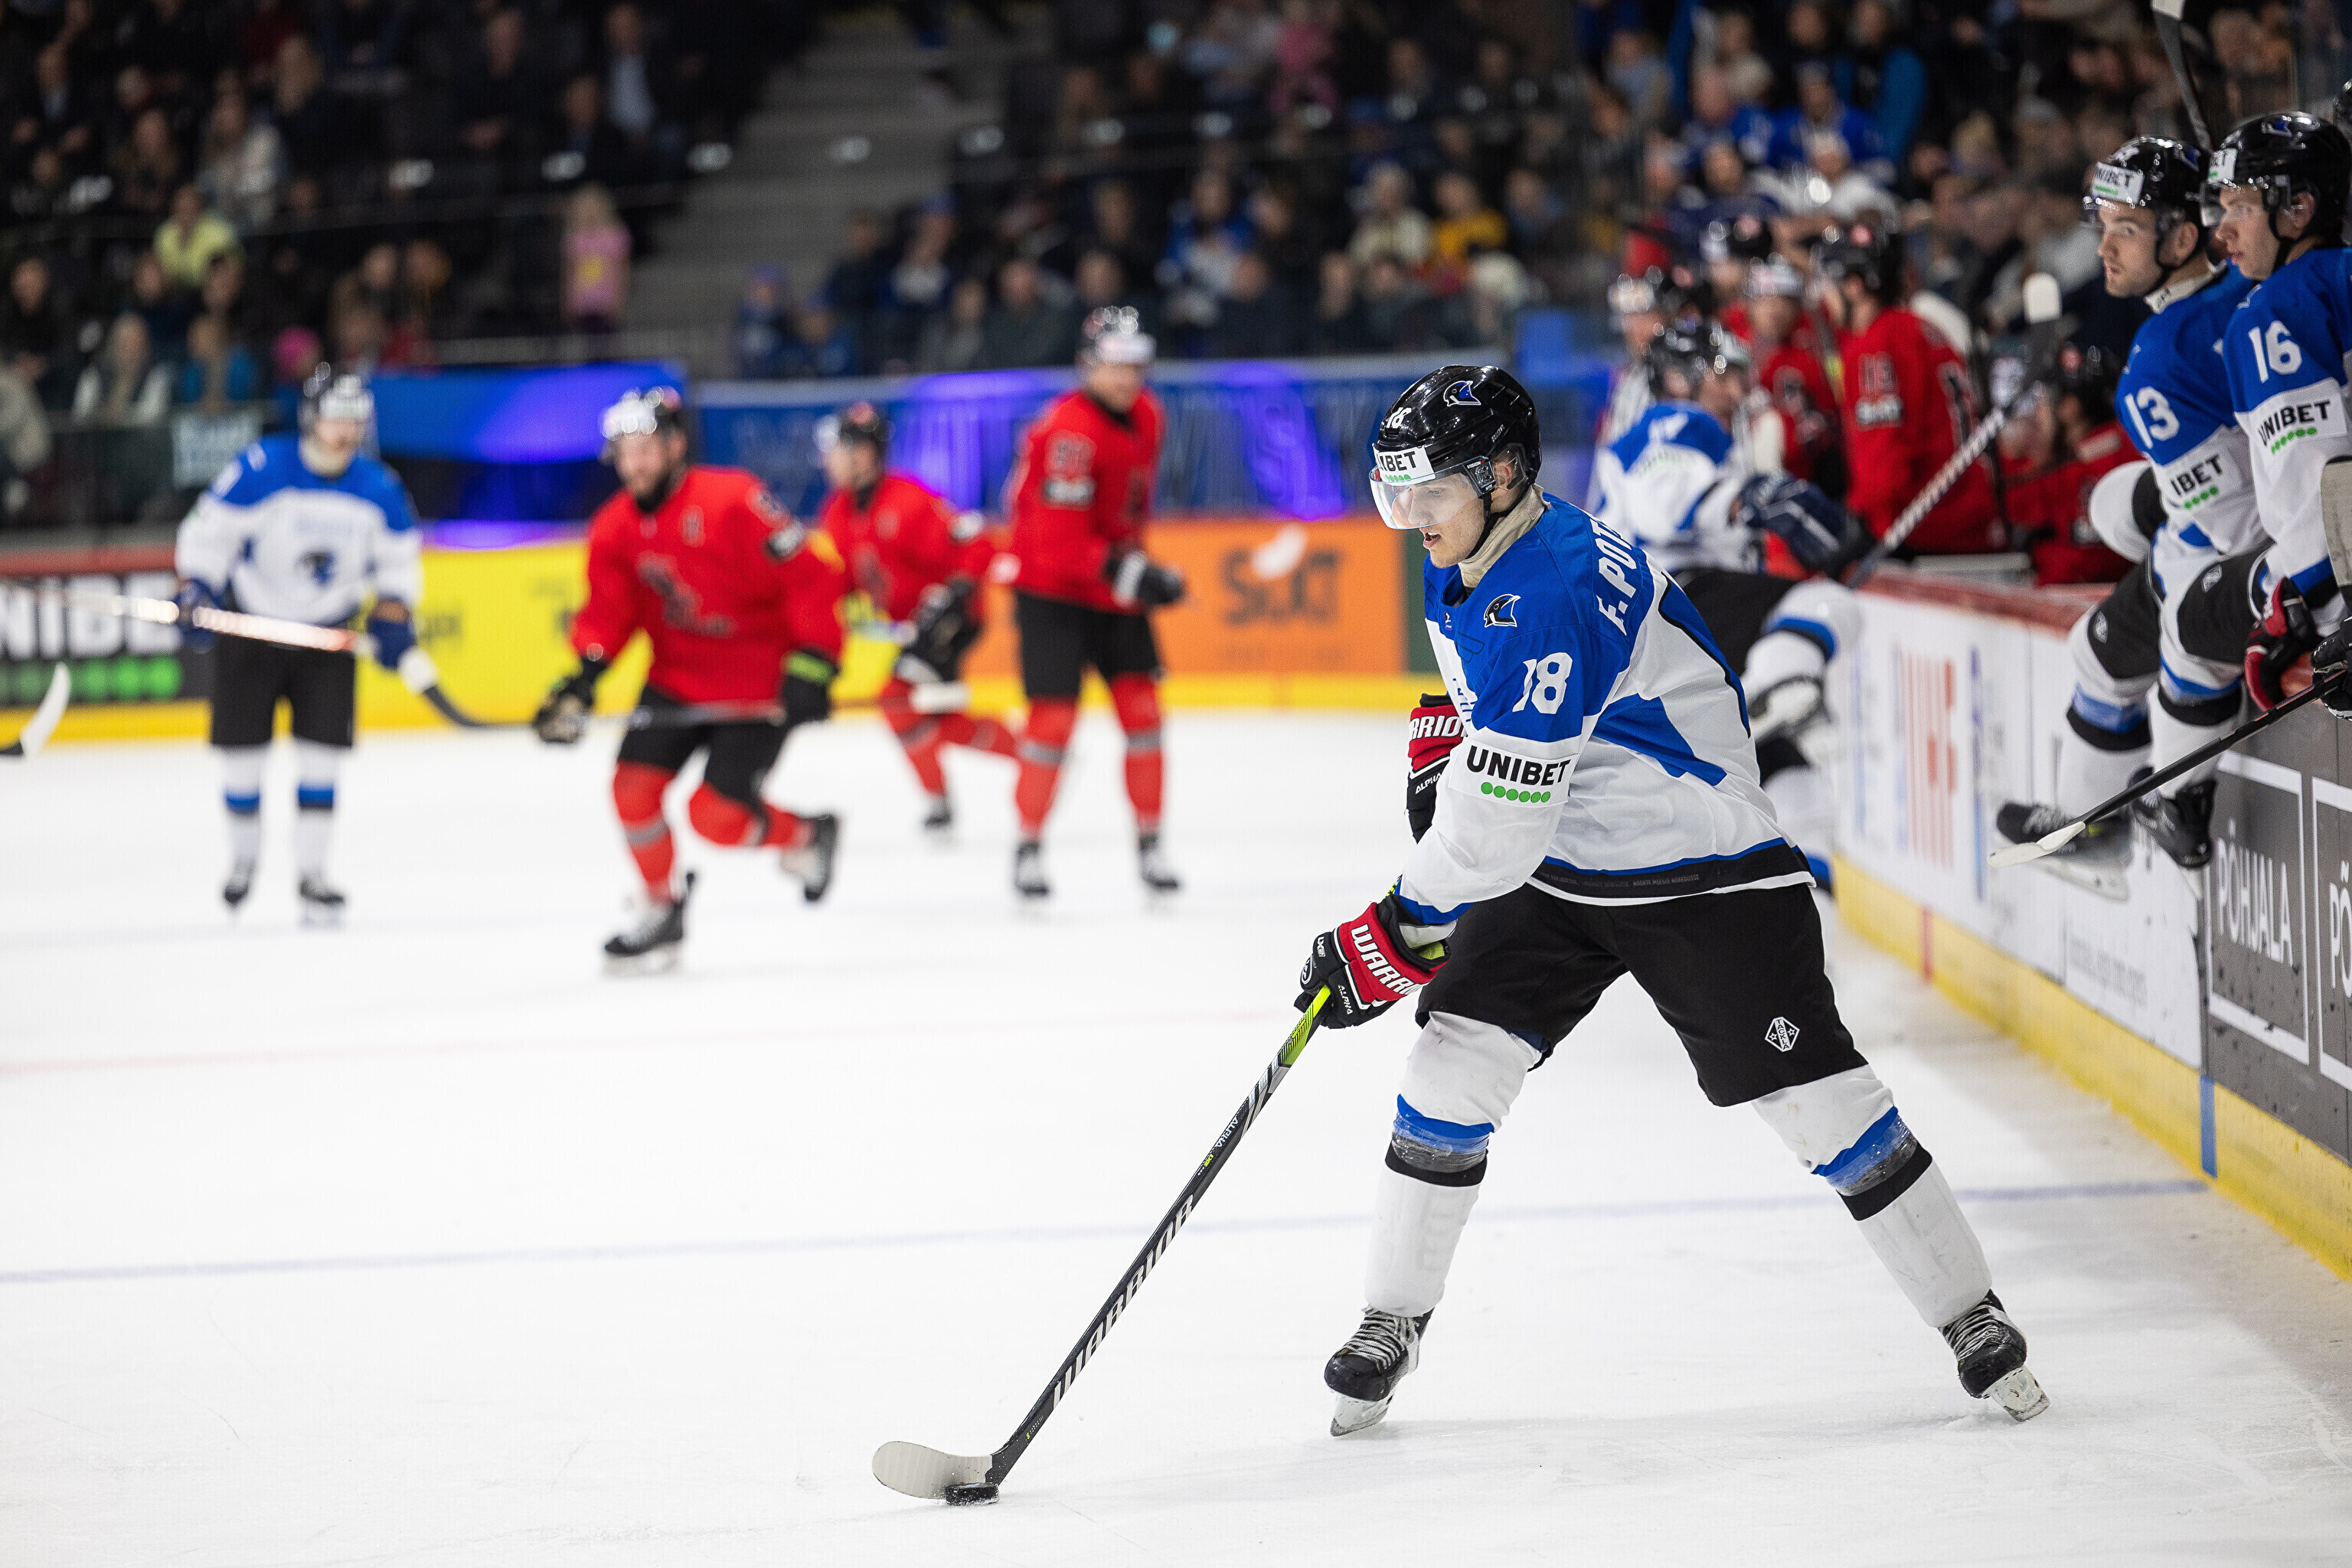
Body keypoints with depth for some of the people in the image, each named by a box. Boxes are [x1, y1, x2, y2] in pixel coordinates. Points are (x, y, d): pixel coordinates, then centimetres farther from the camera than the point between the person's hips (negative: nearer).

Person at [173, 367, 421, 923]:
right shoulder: (259, 470, -19)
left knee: (321, 748, -7)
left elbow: (399, 558, 6)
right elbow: (209, 530, -13)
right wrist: (196, 594, -24)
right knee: (242, 748, 2)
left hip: (327, 632, 2)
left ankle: (310, 873, 0)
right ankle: (243, 855, 26)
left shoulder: (379, 489, -8)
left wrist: (392, 617, -7)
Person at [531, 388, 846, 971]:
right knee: (634, 786, -8)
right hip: (678, 678, 6)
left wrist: (812, 665, -25)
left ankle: (806, 837, 17)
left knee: (715, 815, -13)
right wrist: (584, 679, -17)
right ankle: (663, 911, 12)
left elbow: (811, 574, -22)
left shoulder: (731, 502, -22)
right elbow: (609, 611, 2)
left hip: (759, 687, -6)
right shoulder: (615, 529, -1)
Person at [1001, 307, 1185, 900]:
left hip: (1115, 587, 7)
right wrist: (1127, 572, -35)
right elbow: (1060, 539, -29)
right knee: (1054, 717, -10)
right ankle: (1029, 847, 4)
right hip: (1052, 591, -7)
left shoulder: (1147, 417, 4)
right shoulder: (1068, 432, -24)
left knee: (1141, 708, 0)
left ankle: (1150, 844, 9)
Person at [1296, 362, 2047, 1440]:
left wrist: (1392, 940, -24)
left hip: (1704, 877, -8)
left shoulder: (1557, 592, -29)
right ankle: (1393, 1319, 7)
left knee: (1815, 1097, -6)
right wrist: (1441, 770, 9)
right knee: (1455, 1062, -6)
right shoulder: (1458, 572, 1)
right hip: (1554, 871, 8)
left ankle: (1972, 1317, 7)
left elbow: (1501, 820, -30)